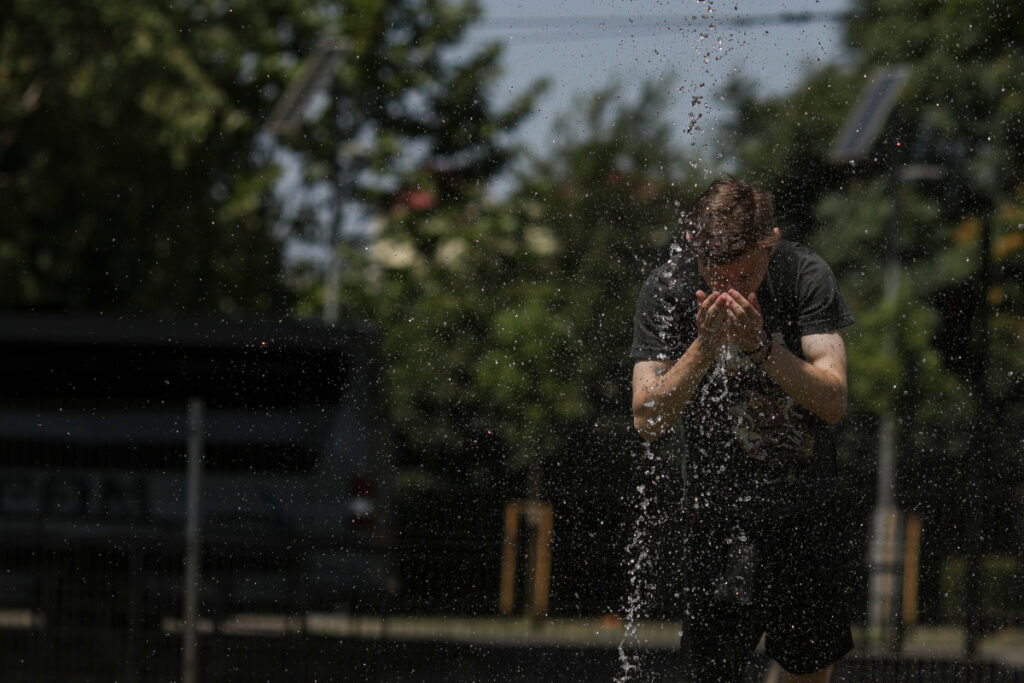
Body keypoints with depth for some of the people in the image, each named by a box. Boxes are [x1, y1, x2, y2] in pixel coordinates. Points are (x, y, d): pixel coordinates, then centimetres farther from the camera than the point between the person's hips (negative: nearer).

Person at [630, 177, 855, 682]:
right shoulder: (666, 289, -13)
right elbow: (648, 421, -17)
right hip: (721, 504, -2)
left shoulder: (806, 275, -11)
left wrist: (761, 345, -29)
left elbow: (834, 403, -16)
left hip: (807, 503, 2)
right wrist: (704, 346, -30)